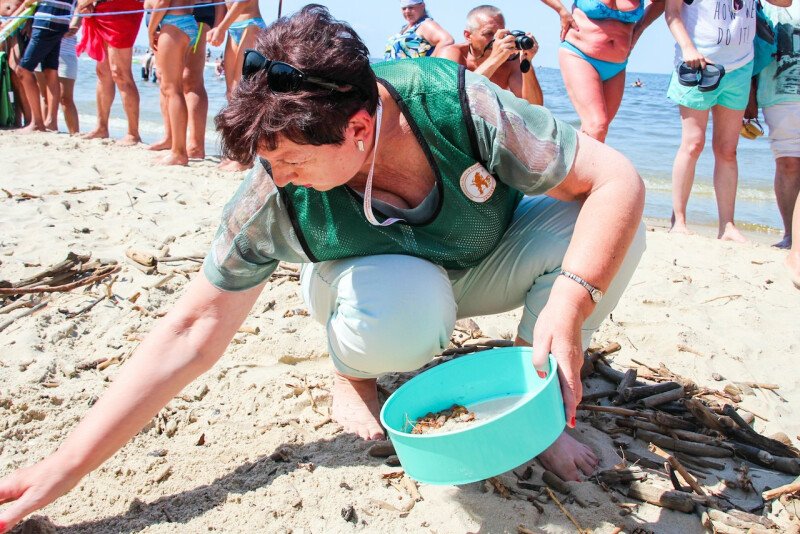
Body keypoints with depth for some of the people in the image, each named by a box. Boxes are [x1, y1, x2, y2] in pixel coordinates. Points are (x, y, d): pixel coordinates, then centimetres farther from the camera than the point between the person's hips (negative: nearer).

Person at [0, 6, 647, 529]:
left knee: (614, 229, -28)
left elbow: (617, 178, -30)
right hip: (384, 281, -1)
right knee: (402, 311, -39)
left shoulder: (461, 107, -33)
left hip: (490, 261, 1)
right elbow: (192, 330, -24)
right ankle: (355, 374, -1)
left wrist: (570, 301, -47)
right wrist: (59, 471, -27)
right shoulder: (274, 195, -29)